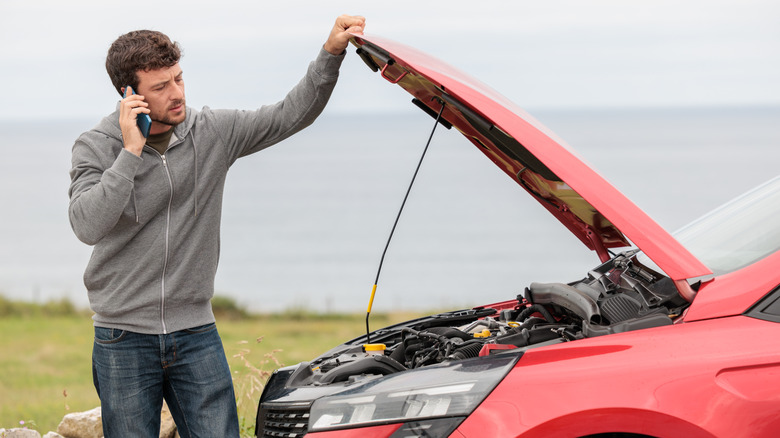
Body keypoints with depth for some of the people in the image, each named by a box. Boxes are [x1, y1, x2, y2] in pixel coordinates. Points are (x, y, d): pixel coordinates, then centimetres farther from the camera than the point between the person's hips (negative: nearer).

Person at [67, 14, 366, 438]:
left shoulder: (213, 132, 1)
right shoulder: (97, 146, -7)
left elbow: (291, 115, 2)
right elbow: (87, 225, -22)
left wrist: (331, 53, -11)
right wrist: (130, 152, -23)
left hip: (195, 333, 2)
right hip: (124, 337, -2)